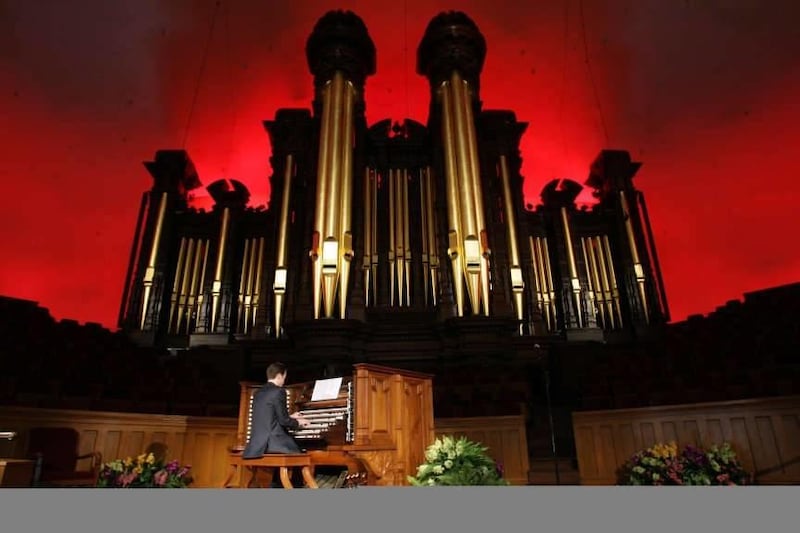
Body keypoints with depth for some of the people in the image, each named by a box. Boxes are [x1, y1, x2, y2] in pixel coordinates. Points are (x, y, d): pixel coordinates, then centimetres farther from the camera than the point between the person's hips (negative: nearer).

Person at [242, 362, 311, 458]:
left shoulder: (258, 393, 15)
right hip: (273, 441, -8)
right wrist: (298, 422, 8)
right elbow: (283, 420, -11)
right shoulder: (279, 391, -9)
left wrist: (290, 417, 33)